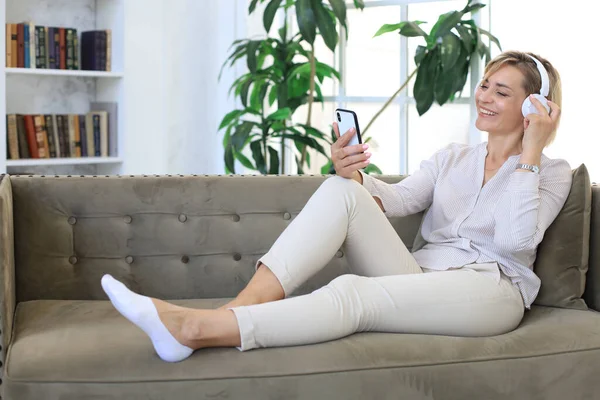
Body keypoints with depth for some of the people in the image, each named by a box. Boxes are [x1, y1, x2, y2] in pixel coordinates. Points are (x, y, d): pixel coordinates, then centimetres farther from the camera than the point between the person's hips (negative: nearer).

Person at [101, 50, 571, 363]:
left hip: (490, 288, -4)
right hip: (422, 279, 5)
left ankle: (195, 330, -39)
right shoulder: (452, 157, 22)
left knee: (353, 293, -34)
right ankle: (237, 311, -33)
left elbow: (515, 240, -11)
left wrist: (530, 153, -10)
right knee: (341, 191, -20)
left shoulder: (553, 173, 9)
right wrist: (355, 174, -17)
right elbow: (397, 199, 2)